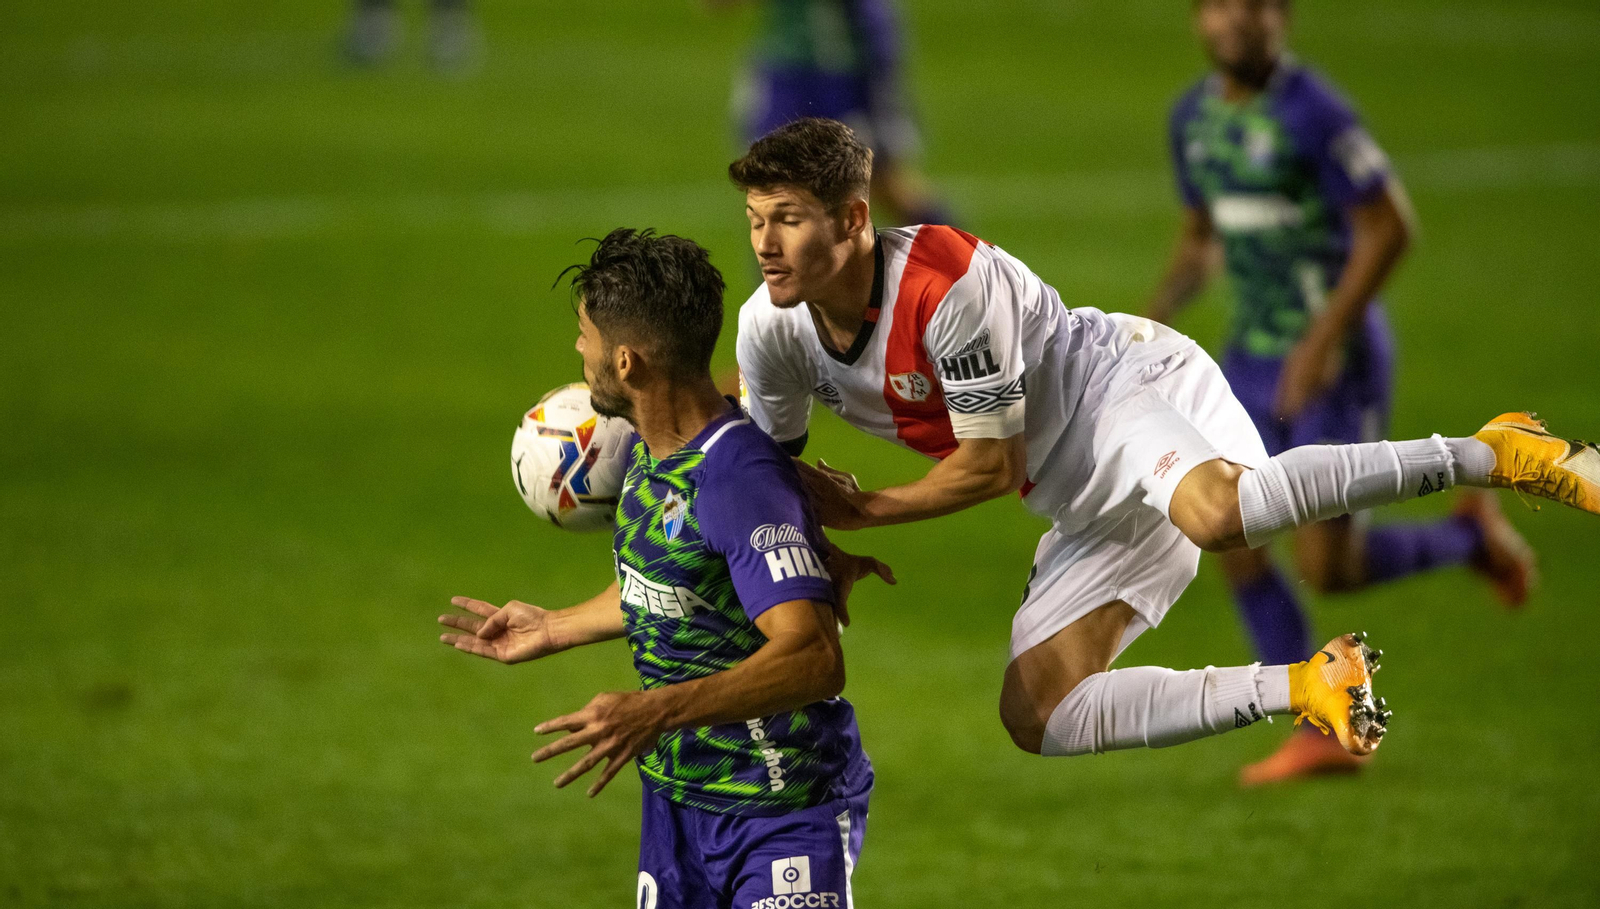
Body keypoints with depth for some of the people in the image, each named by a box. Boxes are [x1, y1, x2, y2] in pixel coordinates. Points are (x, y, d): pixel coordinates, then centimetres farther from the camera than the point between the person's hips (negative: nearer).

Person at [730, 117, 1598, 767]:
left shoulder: (950, 285, -27)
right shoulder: (771, 329, -6)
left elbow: (989, 465, -18)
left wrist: (863, 511, -10)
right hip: (1083, 504, 9)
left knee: (1217, 510, -43)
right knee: (1036, 719, -2)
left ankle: (1490, 454, -29)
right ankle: (1304, 686, 1)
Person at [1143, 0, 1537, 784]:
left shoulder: (1313, 113, -18)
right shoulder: (1193, 117, 6)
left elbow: (1390, 226, -18)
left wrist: (1324, 338, -23)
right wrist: (1152, 323, 3)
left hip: (1336, 358, -7)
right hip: (1253, 356, 7)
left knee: (1329, 568, -9)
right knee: (1233, 544, -4)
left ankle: (1469, 535, 19)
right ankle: (1321, 735, 6)